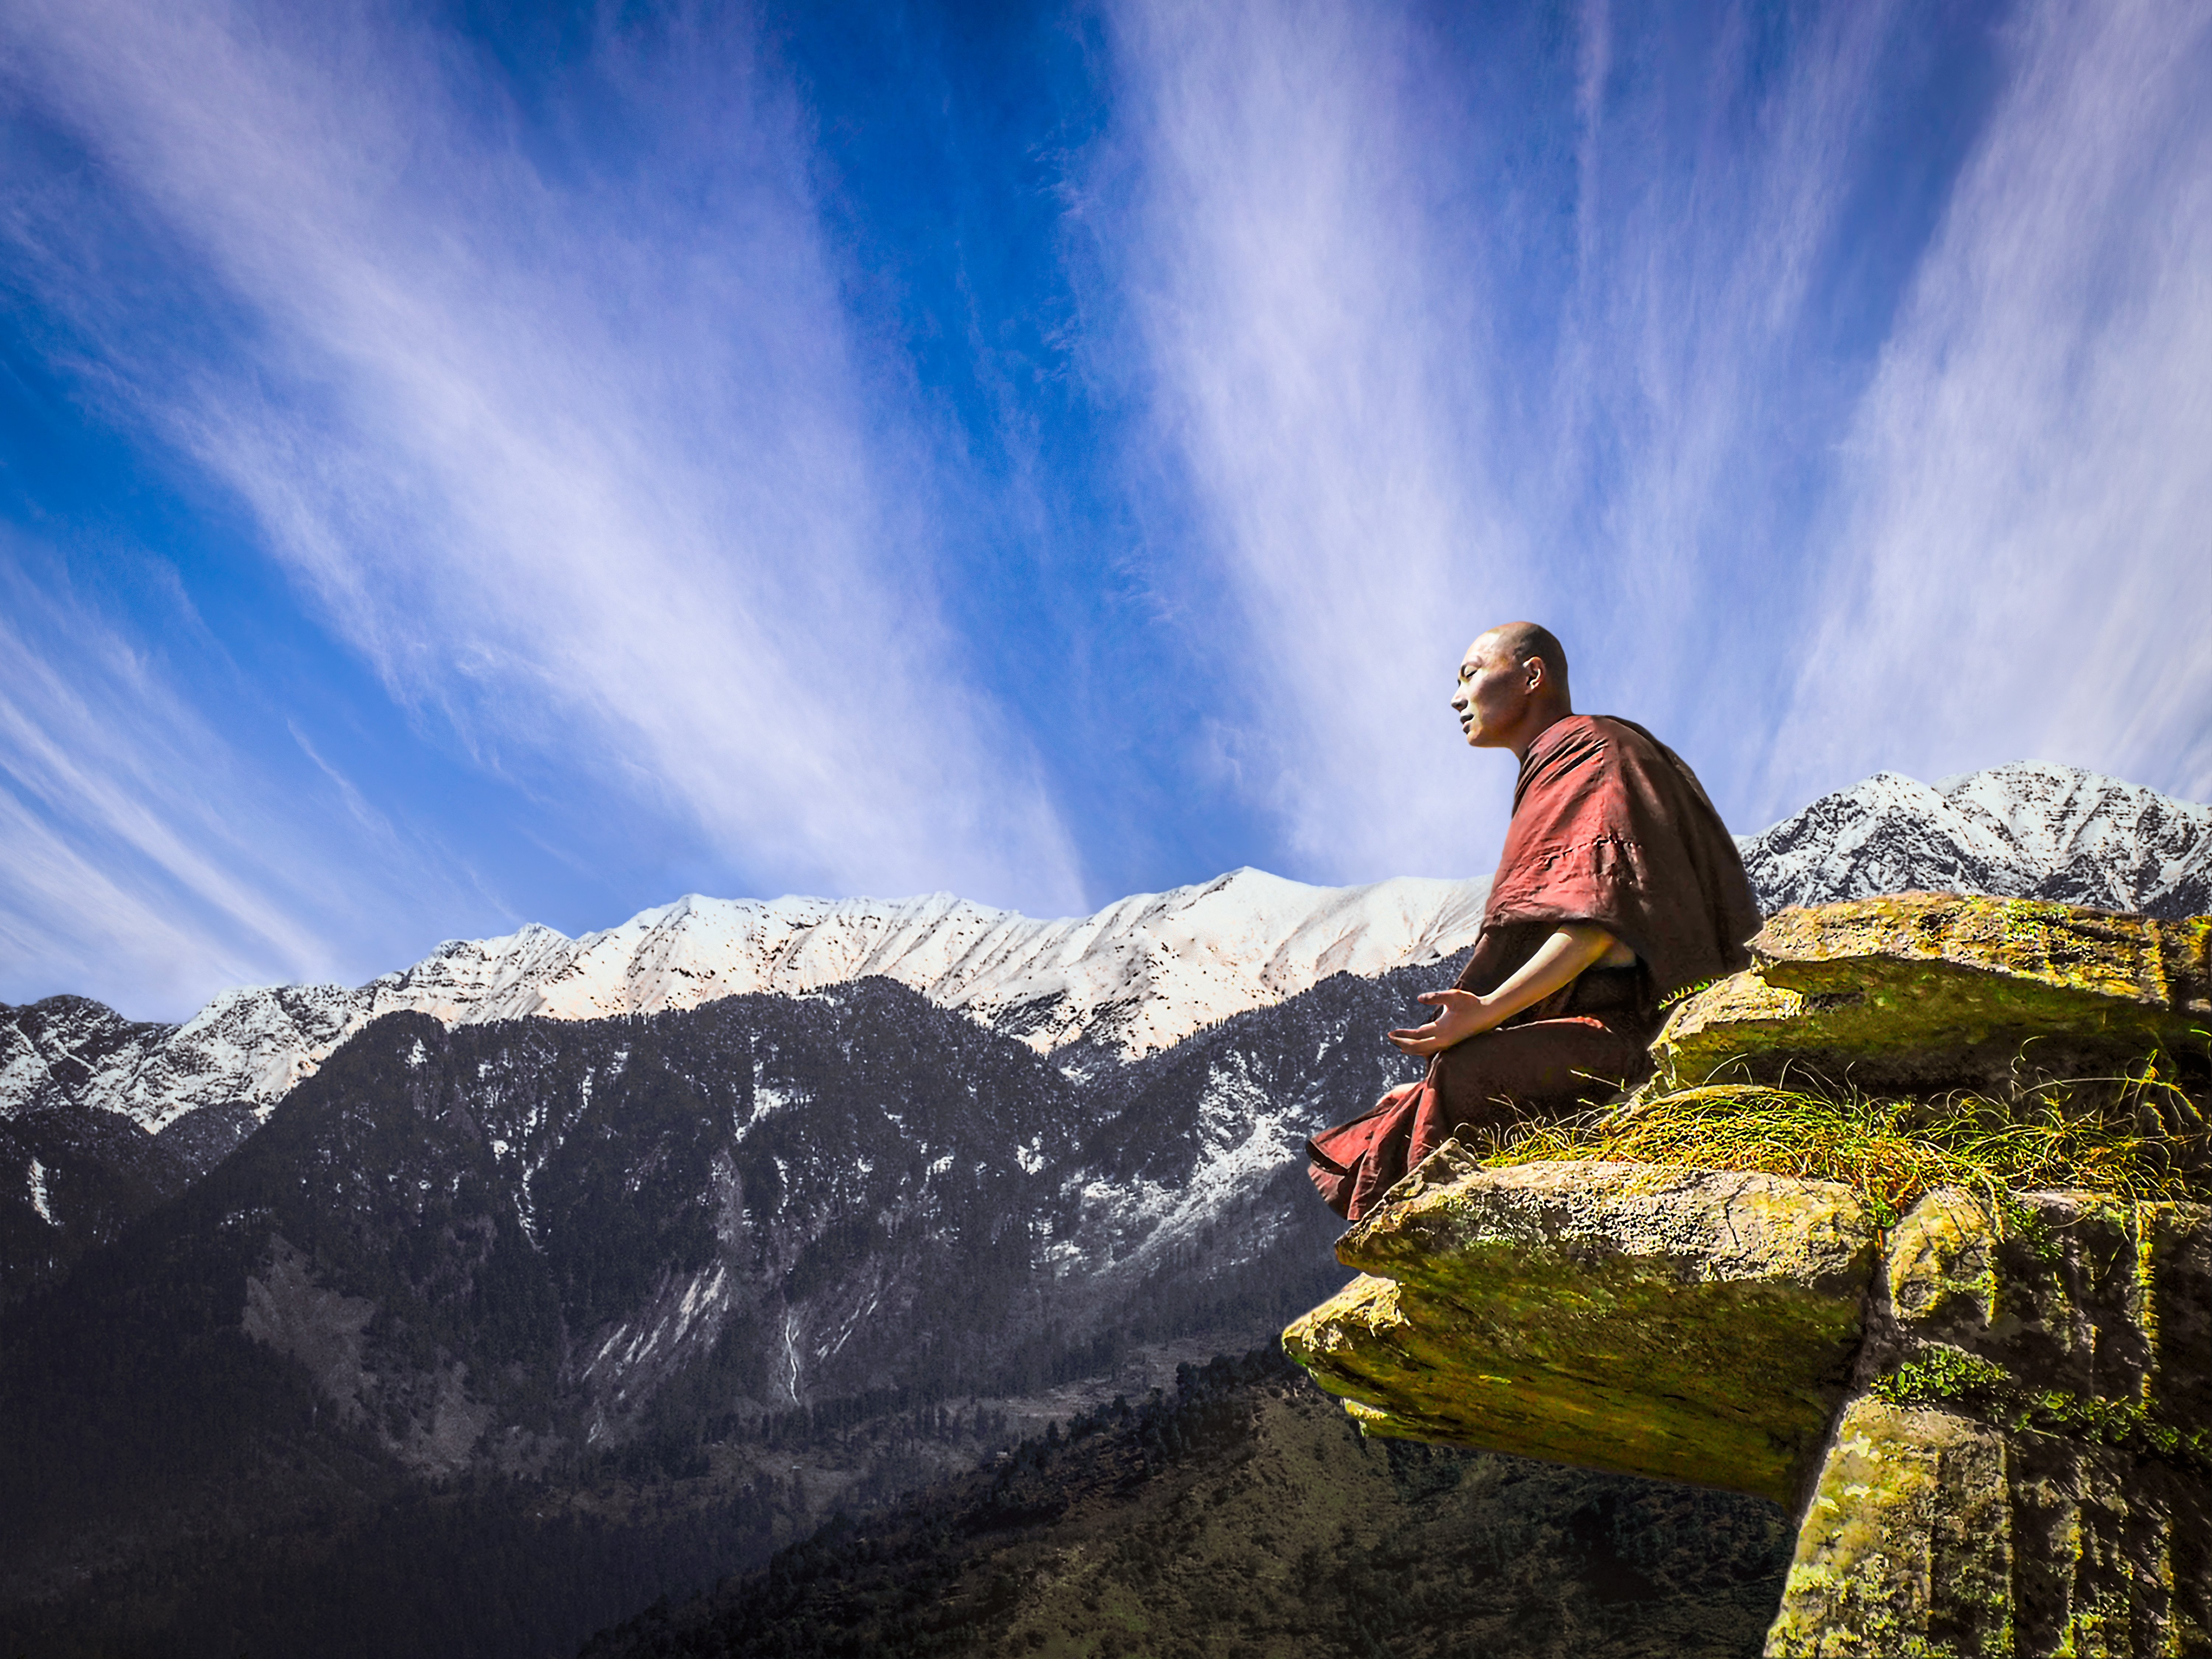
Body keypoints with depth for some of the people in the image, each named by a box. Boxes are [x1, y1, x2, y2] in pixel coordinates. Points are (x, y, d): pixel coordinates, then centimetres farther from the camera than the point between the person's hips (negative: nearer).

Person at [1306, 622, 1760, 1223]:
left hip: (1623, 1030, -10)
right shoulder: (1554, 773, 26)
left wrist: (1488, 1010, -25)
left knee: (1462, 1083, -30)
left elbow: (1601, 916, -18)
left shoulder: (1592, 750, -2)